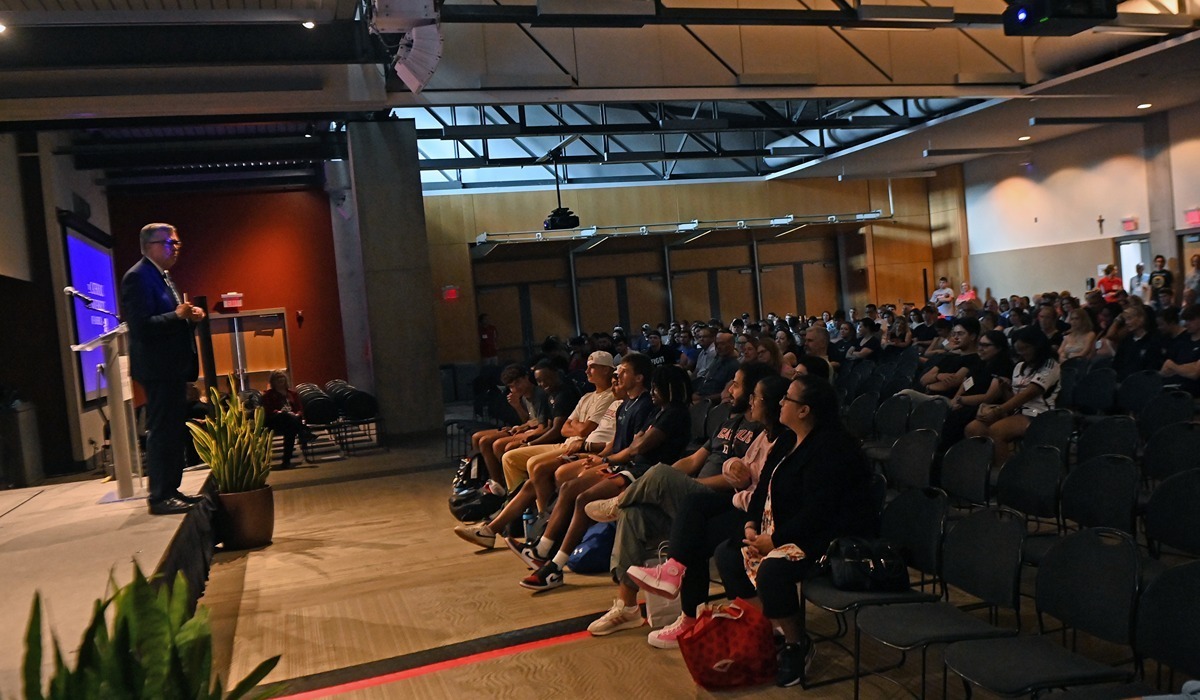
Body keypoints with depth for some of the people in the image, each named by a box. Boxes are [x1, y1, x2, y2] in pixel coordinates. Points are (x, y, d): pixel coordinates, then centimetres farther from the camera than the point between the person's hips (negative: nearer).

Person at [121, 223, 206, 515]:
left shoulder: (163, 276, 17)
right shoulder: (138, 277, -13)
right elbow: (141, 326, -22)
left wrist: (190, 315, 5)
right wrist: (178, 315, -26)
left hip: (174, 366, 10)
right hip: (157, 367, -10)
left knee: (175, 430, 14)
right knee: (162, 431, -6)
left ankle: (171, 490, 23)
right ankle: (160, 497, 2)